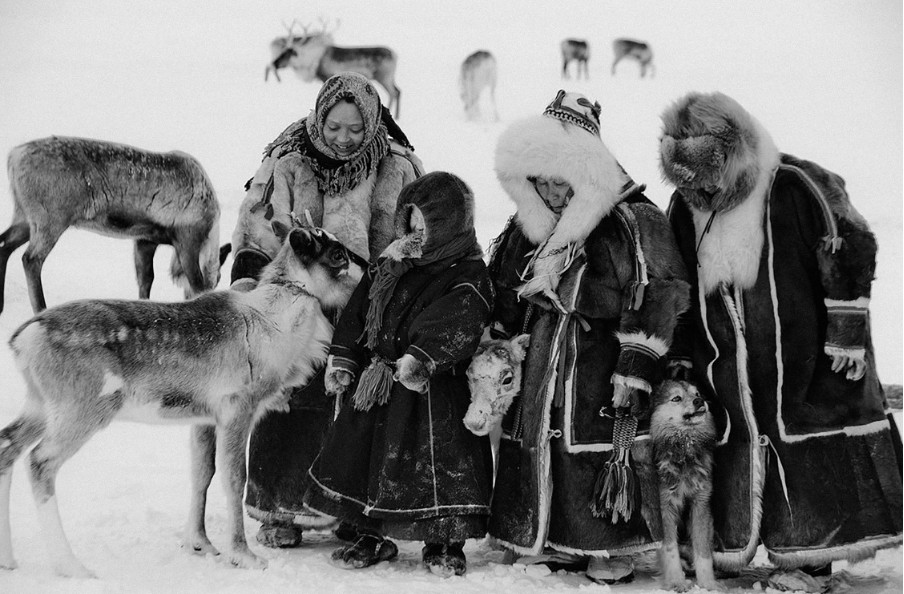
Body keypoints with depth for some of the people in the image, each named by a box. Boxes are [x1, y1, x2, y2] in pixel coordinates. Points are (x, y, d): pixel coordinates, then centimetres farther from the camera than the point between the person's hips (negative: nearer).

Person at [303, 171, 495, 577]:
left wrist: (419, 357, -39)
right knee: (362, 454, 11)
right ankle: (372, 536, 27)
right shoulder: (393, 263, 9)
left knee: (437, 462, -4)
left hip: (432, 391, -6)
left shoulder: (467, 278, -12)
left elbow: (451, 325, -27)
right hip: (376, 383, 6)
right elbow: (359, 310, 14)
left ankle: (445, 543, 14)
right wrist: (342, 359, 9)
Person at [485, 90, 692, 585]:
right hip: (540, 367, 6)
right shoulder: (528, 226, 11)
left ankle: (612, 553, 8)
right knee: (533, 445, 7)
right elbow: (504, 302, 21)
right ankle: (550, 544, 20)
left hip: (601, 367, -6)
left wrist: (633, 376, -17)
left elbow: (656, 304, -14)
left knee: (603, 451, -6)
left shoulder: (636, 222, -10)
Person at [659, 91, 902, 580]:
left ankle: (811, 558, 13)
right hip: (728, 376, 5)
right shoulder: (686, 208, 7)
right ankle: (722, 553, 15)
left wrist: (847, 333, -11)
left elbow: (851, 251, -9)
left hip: (806, 366, -4)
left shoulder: (795, 187, -11)